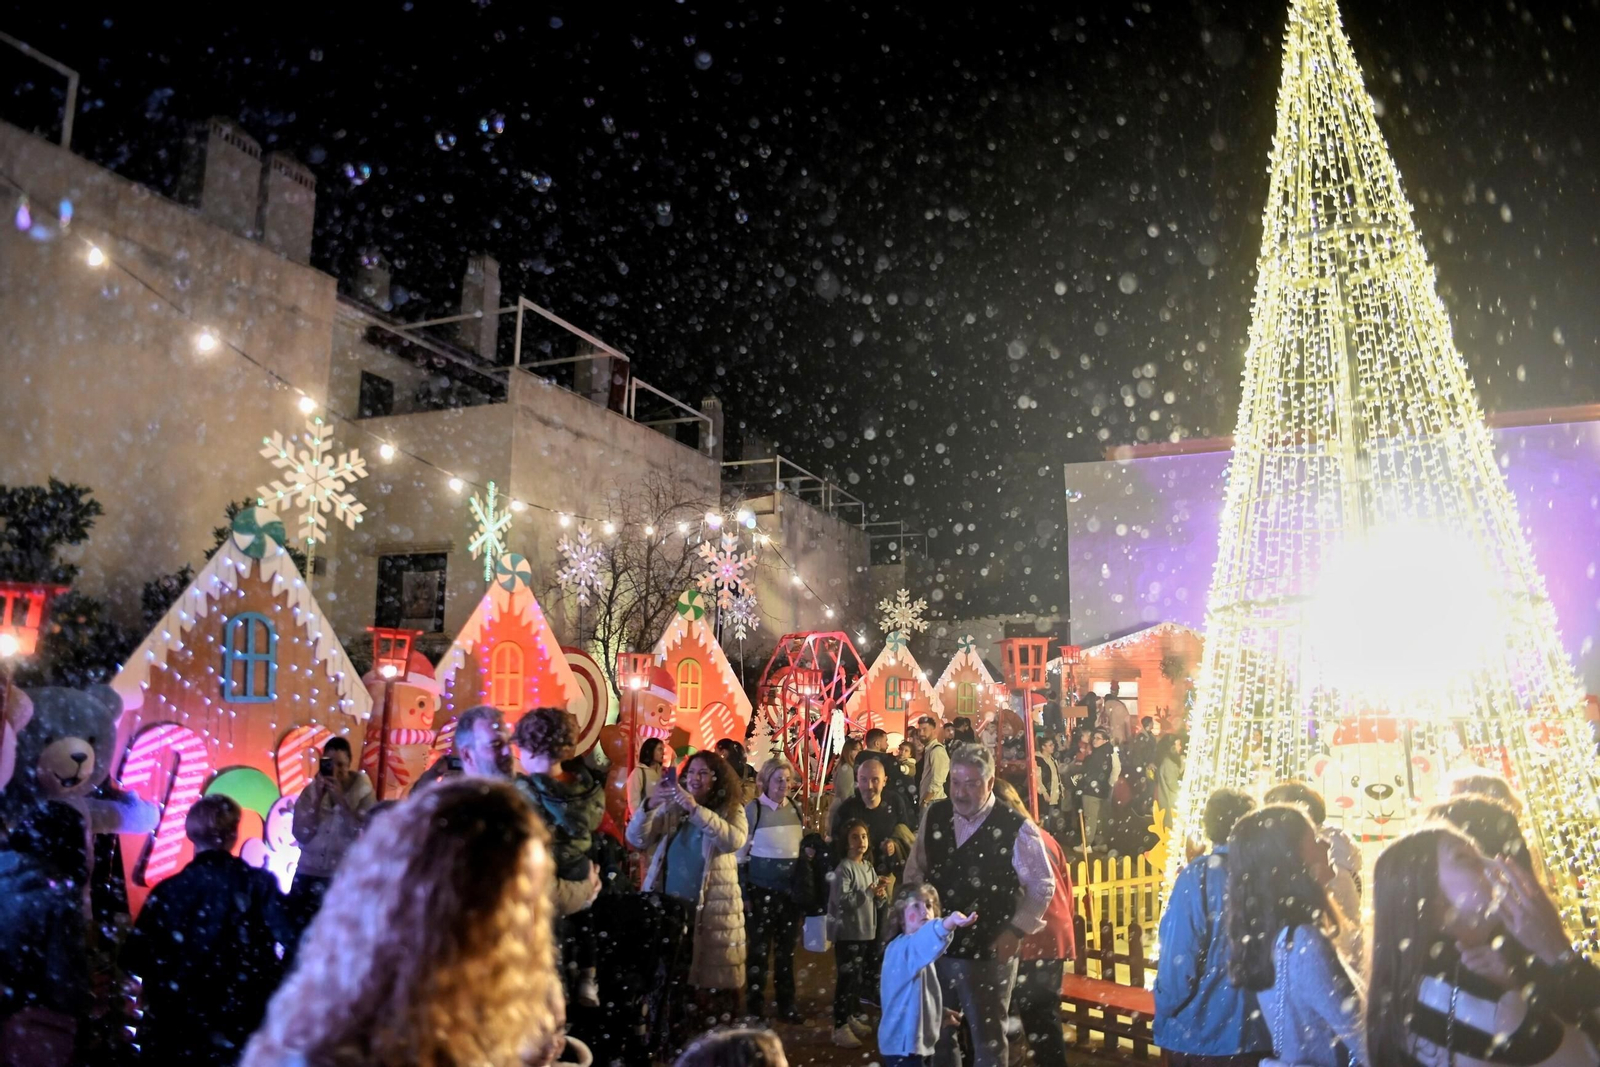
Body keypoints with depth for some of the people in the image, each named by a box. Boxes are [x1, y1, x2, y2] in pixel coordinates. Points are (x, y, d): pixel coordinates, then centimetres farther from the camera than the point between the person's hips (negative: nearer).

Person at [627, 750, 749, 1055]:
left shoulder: (731, 810, 0)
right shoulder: (671, 809, 7)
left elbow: (734, 840, -20)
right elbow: (636, 839, -1)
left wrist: (695, 808, -27)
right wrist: (649, 806, -19)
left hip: (712, 912, -2)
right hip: (668, 908, 2)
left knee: (712, 984, 2)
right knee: (665, 982, 4)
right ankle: (663, 1048, 16)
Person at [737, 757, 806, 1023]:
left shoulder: (795, 809, 5)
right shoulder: (753, 809, -9)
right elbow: (740, 853, -6)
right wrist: (743, 893, -8)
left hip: (791, 890, 5)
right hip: (762, 890, -5)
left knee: (787, 949, 13)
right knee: (759, 949, 4)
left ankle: (786, 1005, 25)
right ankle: (754, 1008, 15)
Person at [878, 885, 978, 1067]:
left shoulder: (919, 948, 12)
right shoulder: (902, 948, -20)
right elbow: (922, 942, -45)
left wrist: (940, 1014, 10)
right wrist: (947, 924, -62)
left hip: (922, 1041, 10)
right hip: (904, 1044, -10)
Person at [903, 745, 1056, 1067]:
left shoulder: (1016, 830, -16)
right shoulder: (933, 815, -1)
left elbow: (1042, 886, -5)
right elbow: (915, 869, 11)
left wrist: (1016, 931, -10)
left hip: (988, 954, -5)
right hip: (934, 946, 5)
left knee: (987, 1039, 10)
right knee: (936, 1033, 20)